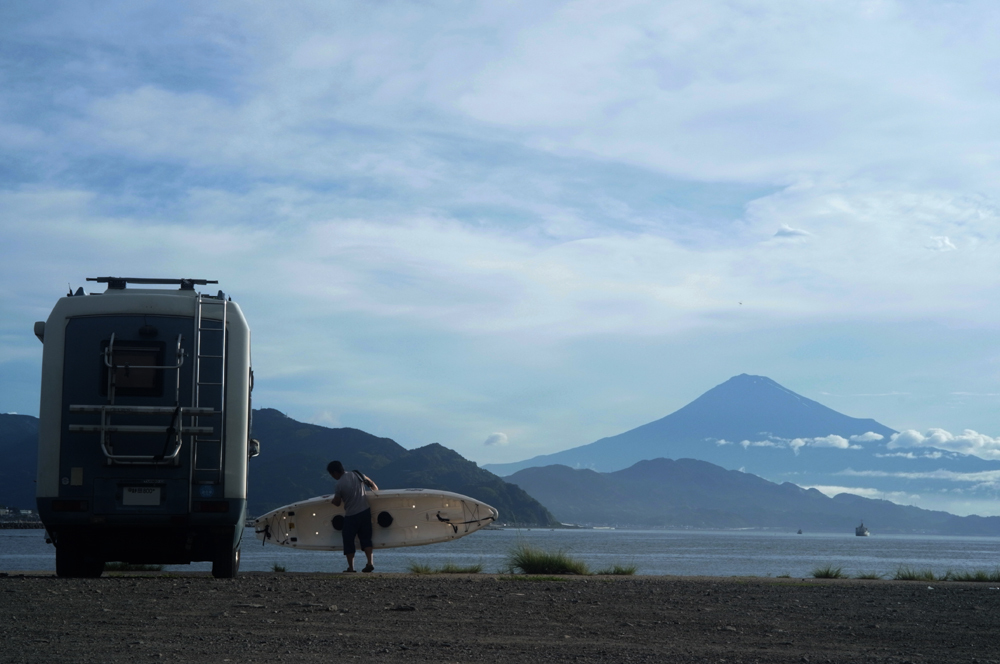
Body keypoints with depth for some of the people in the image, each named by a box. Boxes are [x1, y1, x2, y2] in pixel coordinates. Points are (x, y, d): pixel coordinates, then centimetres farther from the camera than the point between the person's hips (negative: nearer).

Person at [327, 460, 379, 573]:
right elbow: (372, 484, 14)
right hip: (365, 511, 5)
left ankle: (351, 567, 7)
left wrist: (335, 497, 16)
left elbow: (337, 503, -6)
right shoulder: (357, 475, 1)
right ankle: (370, 562, -2)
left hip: (351, 515, -5)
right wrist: (377, 491, 32)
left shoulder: (340, 484, -14)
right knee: (366, 538, 11)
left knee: (348, 540, 7)